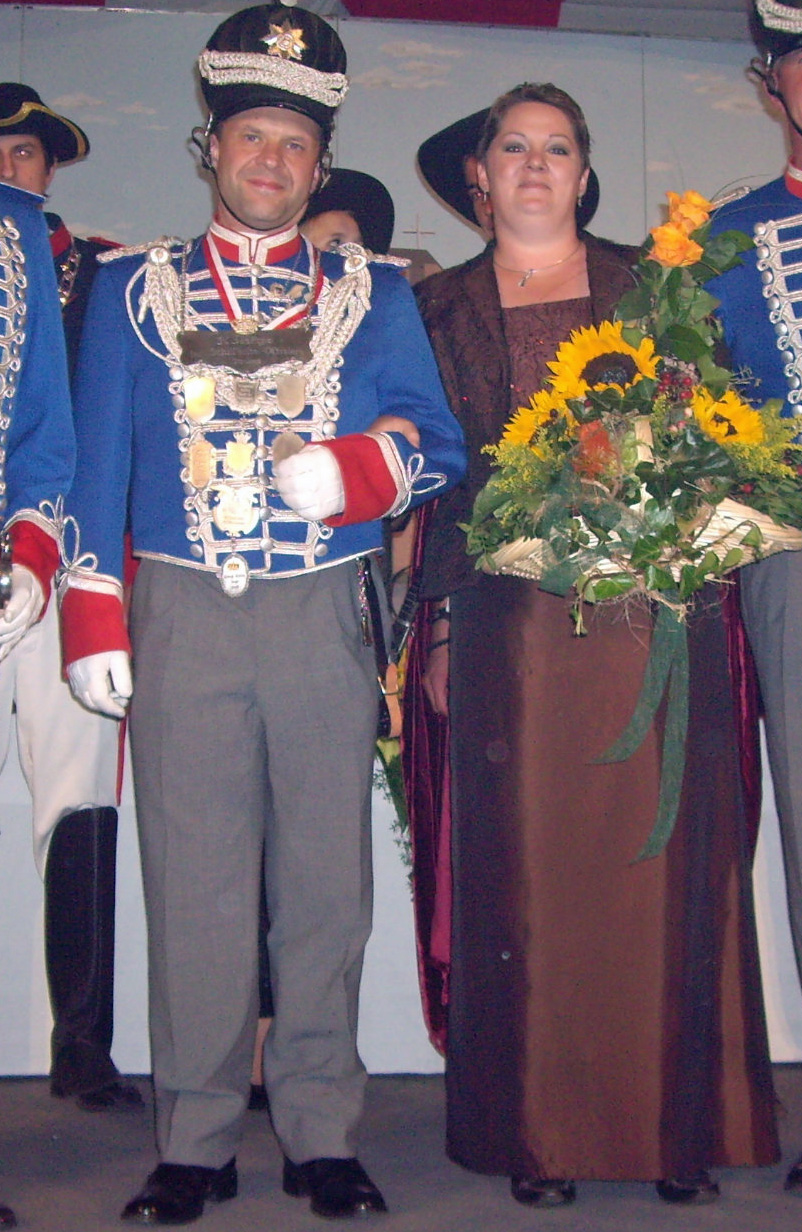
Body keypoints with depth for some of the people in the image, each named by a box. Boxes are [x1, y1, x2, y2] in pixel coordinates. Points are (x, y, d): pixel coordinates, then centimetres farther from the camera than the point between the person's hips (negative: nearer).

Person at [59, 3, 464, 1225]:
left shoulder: (373, 294, 14)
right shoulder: (134, 286, 13)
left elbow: (439, 447, 8)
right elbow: (99, 463, 9)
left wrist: (352, 468, -13)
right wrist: (94, 620, 1)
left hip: (325, 618, 1)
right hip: (184, 617, 0)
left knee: (327, 881, 2)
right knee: (195, 885, 0)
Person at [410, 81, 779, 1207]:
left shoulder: (652, 286, 14)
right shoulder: (441, 308, 13)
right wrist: (441, 622, 2)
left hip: (651, 610, 0)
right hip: (511, 619, 0)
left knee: (657, 858, 0)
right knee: (527, 869, 1)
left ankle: (679, 1124, 12)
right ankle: (539, 1132, 12)